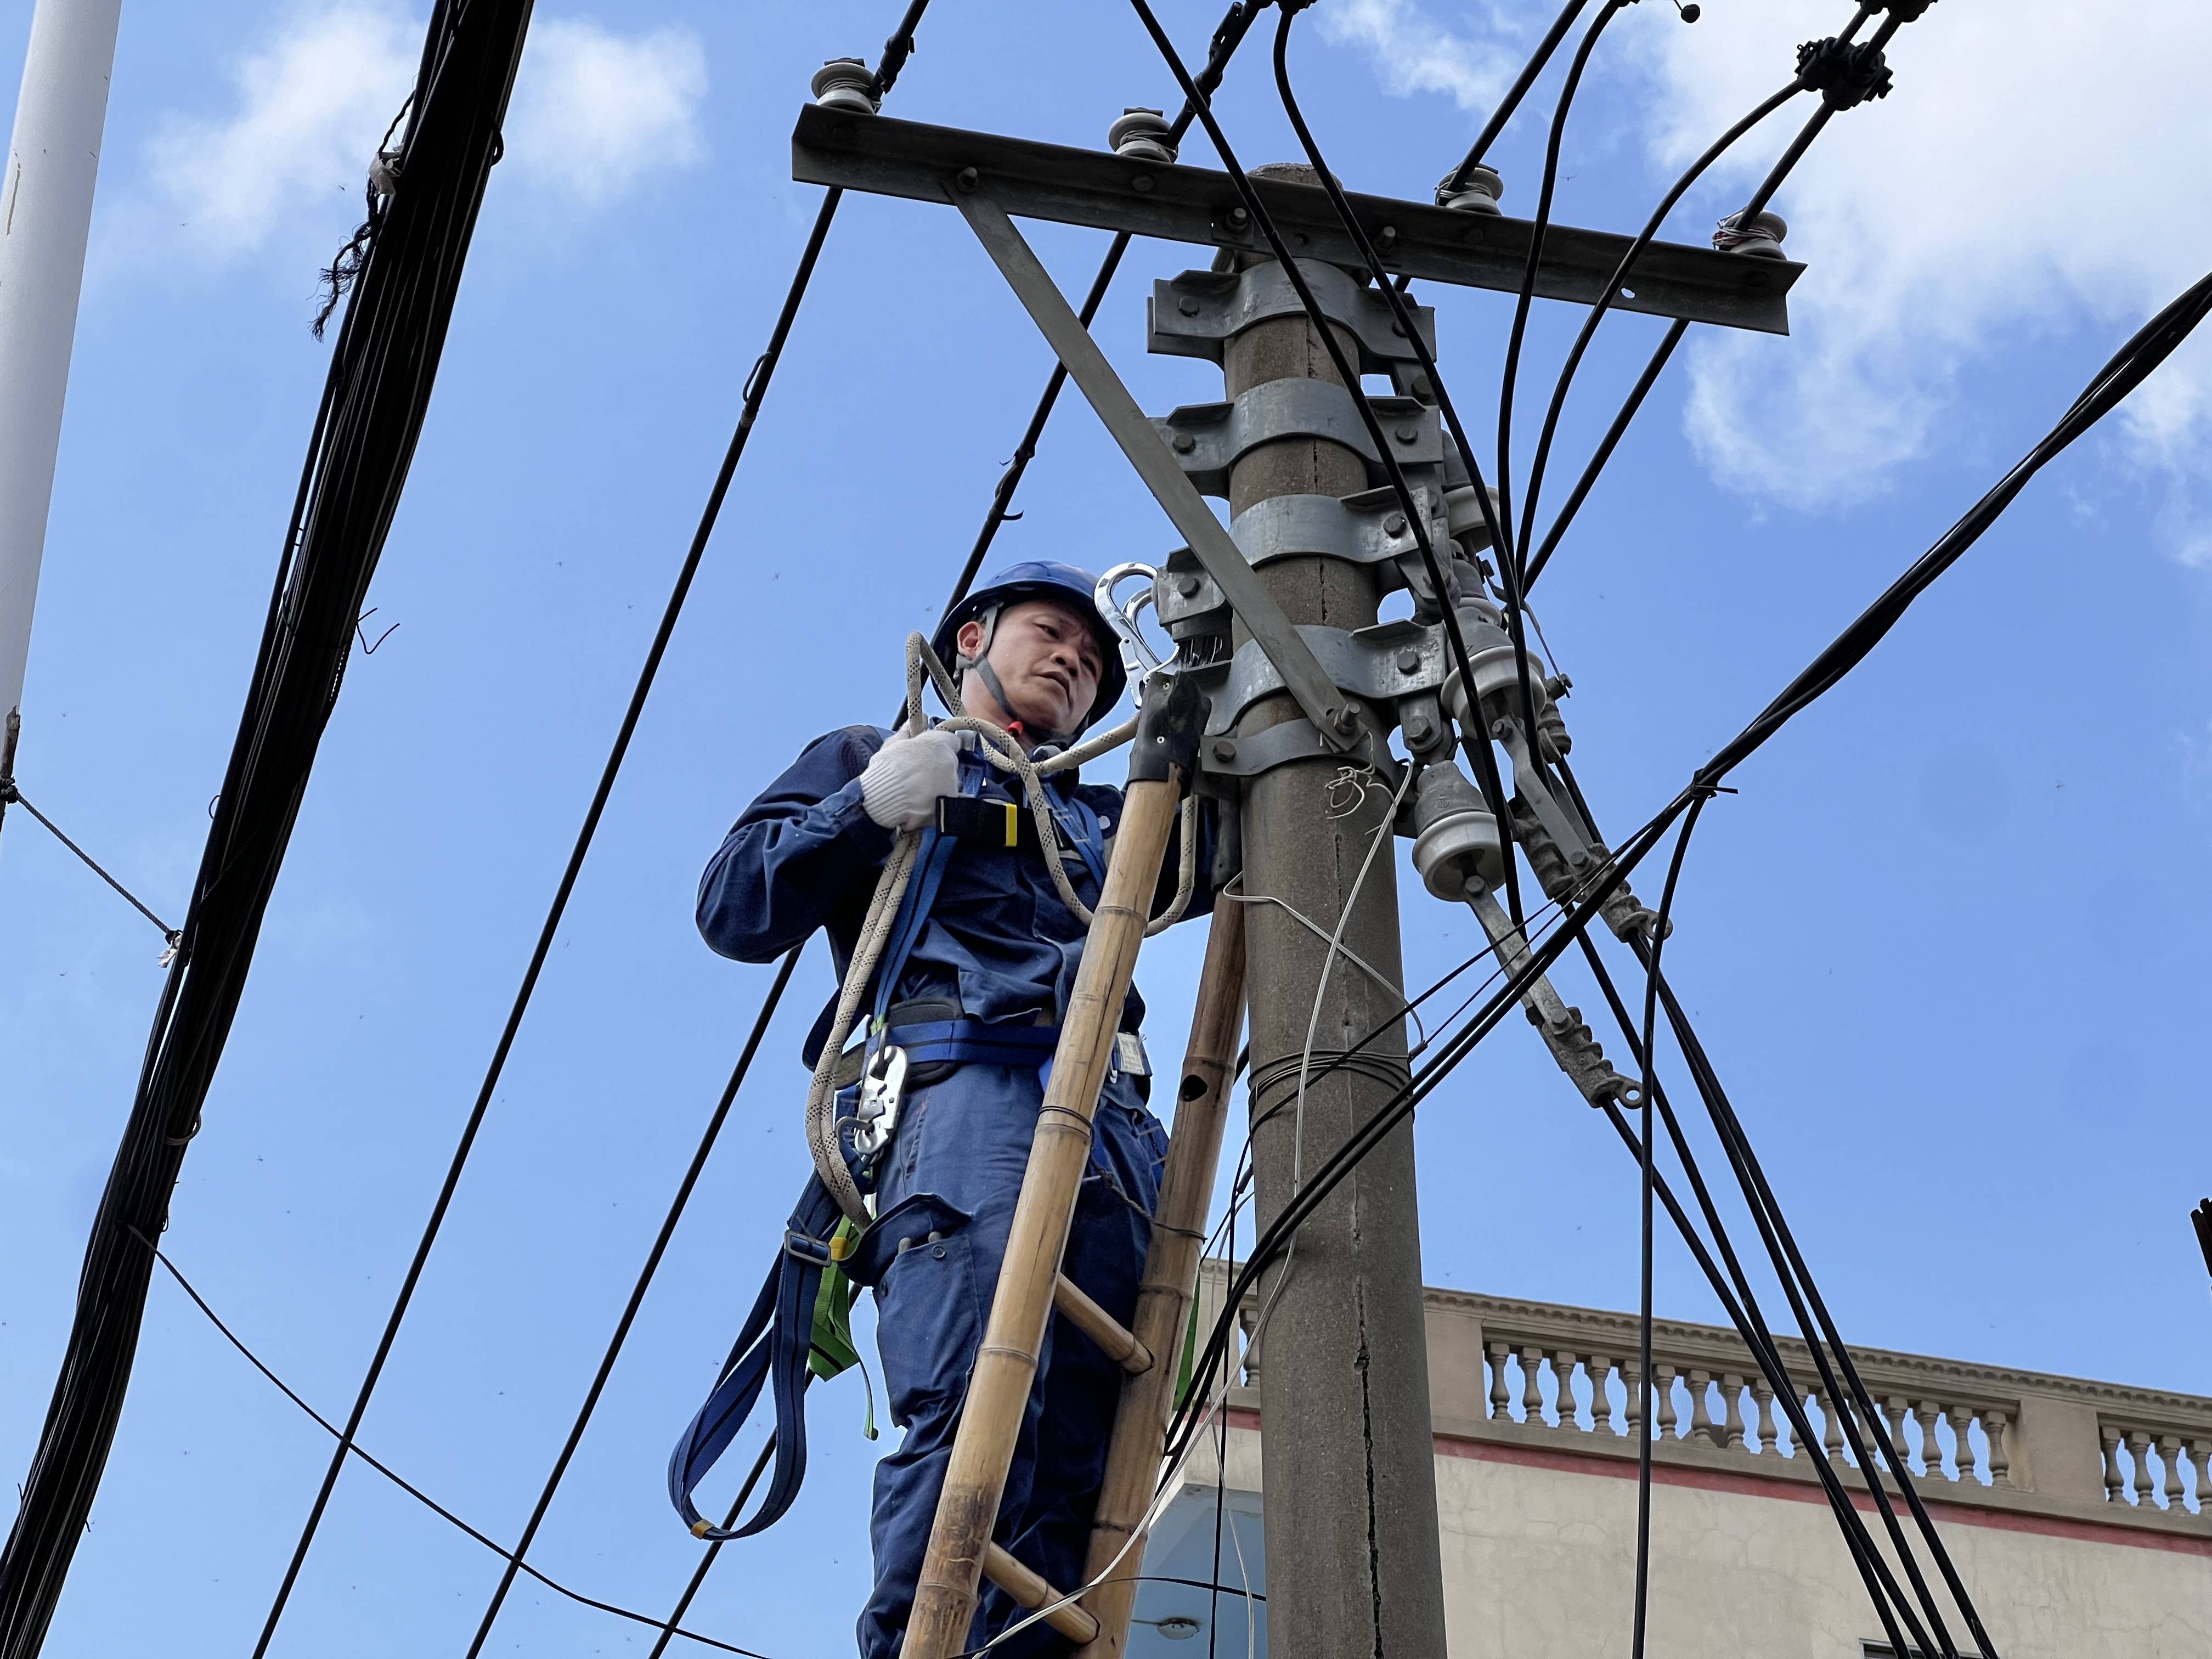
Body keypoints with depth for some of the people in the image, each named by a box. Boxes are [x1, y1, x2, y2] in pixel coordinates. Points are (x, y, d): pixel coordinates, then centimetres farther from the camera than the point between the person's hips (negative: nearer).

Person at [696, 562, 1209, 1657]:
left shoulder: (1097, 821, 38)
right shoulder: (869, 758, 25)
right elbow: (734, 911, 13)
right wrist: (865, 808, 0)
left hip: (1112, 1130, 5)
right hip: (958, 1092, -5)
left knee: (1081, 1464, -11)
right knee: (973, 1414, -25)